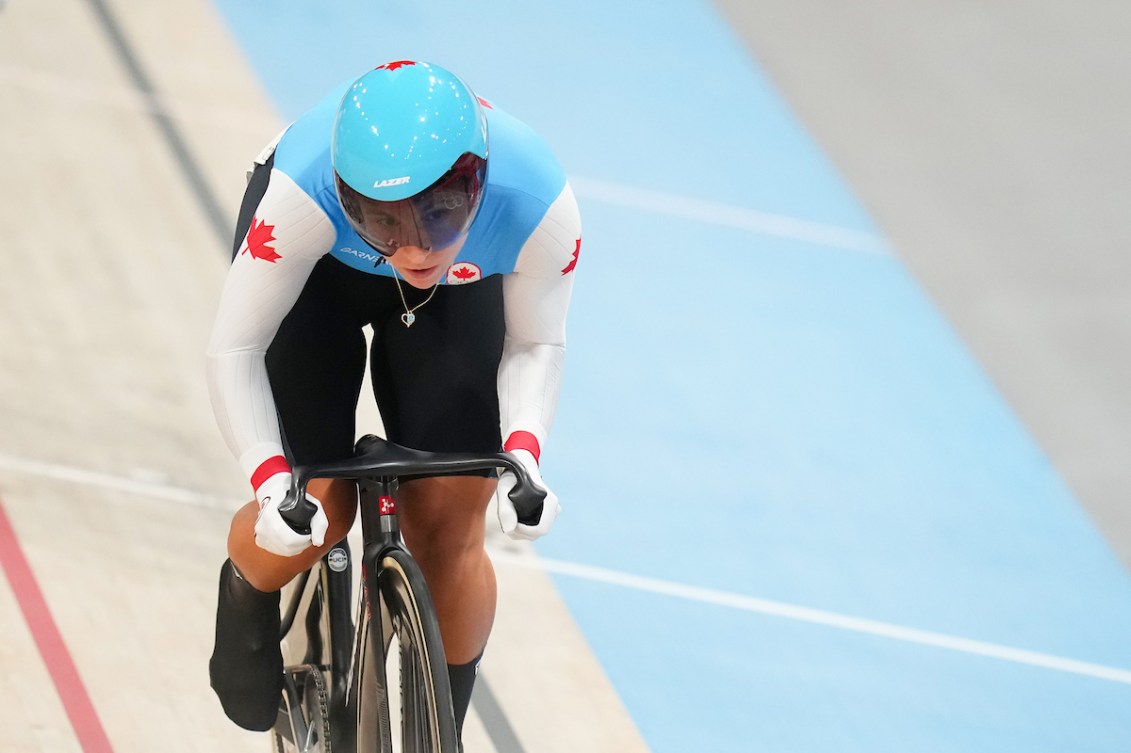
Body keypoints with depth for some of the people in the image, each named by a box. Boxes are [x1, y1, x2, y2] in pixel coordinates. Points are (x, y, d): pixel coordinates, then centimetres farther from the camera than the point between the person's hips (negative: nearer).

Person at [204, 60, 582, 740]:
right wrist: (269, 478, -42)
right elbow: (235, 349, -29)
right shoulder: (301, 193, -43)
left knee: (449, 527, -6)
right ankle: (248, 601, 24)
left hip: (461, 289, 1)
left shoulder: (539, 203, -38)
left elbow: (537, 345, -16)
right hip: (317, 273, -1)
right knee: (315, 512, -13)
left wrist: (523, 451, -32)